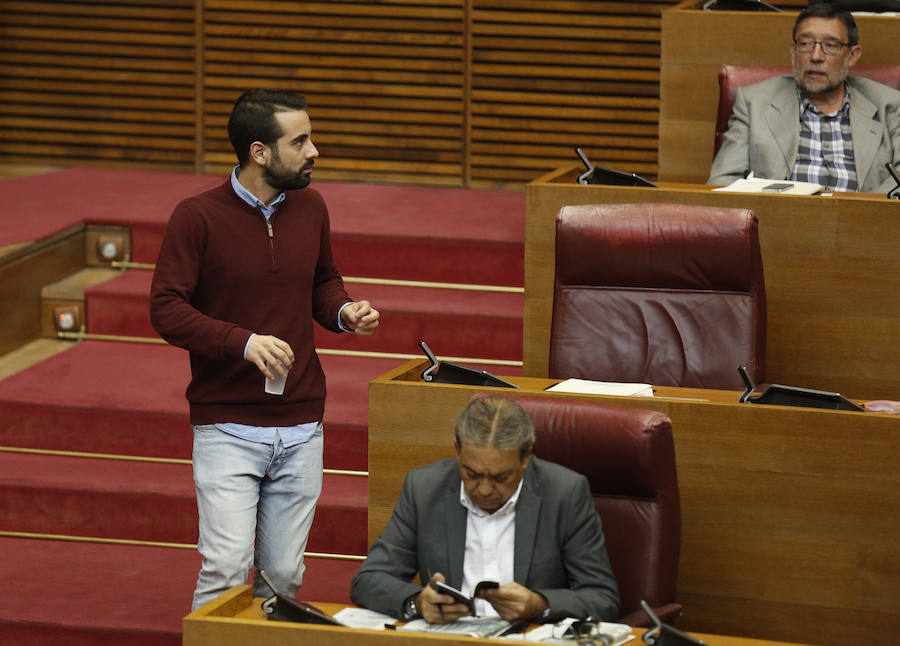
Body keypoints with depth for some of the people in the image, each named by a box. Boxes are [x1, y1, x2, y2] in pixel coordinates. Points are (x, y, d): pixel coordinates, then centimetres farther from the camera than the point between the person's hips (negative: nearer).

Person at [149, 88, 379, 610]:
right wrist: (245, 343, -23)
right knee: (226, 569, -14)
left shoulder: (309, 207, 7)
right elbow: (166, 309, -11)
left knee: (283, 576, 5)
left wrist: (344, 312, -1)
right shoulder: (199, 217, -9)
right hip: (227, 426, -4)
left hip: (301, 426, 5)